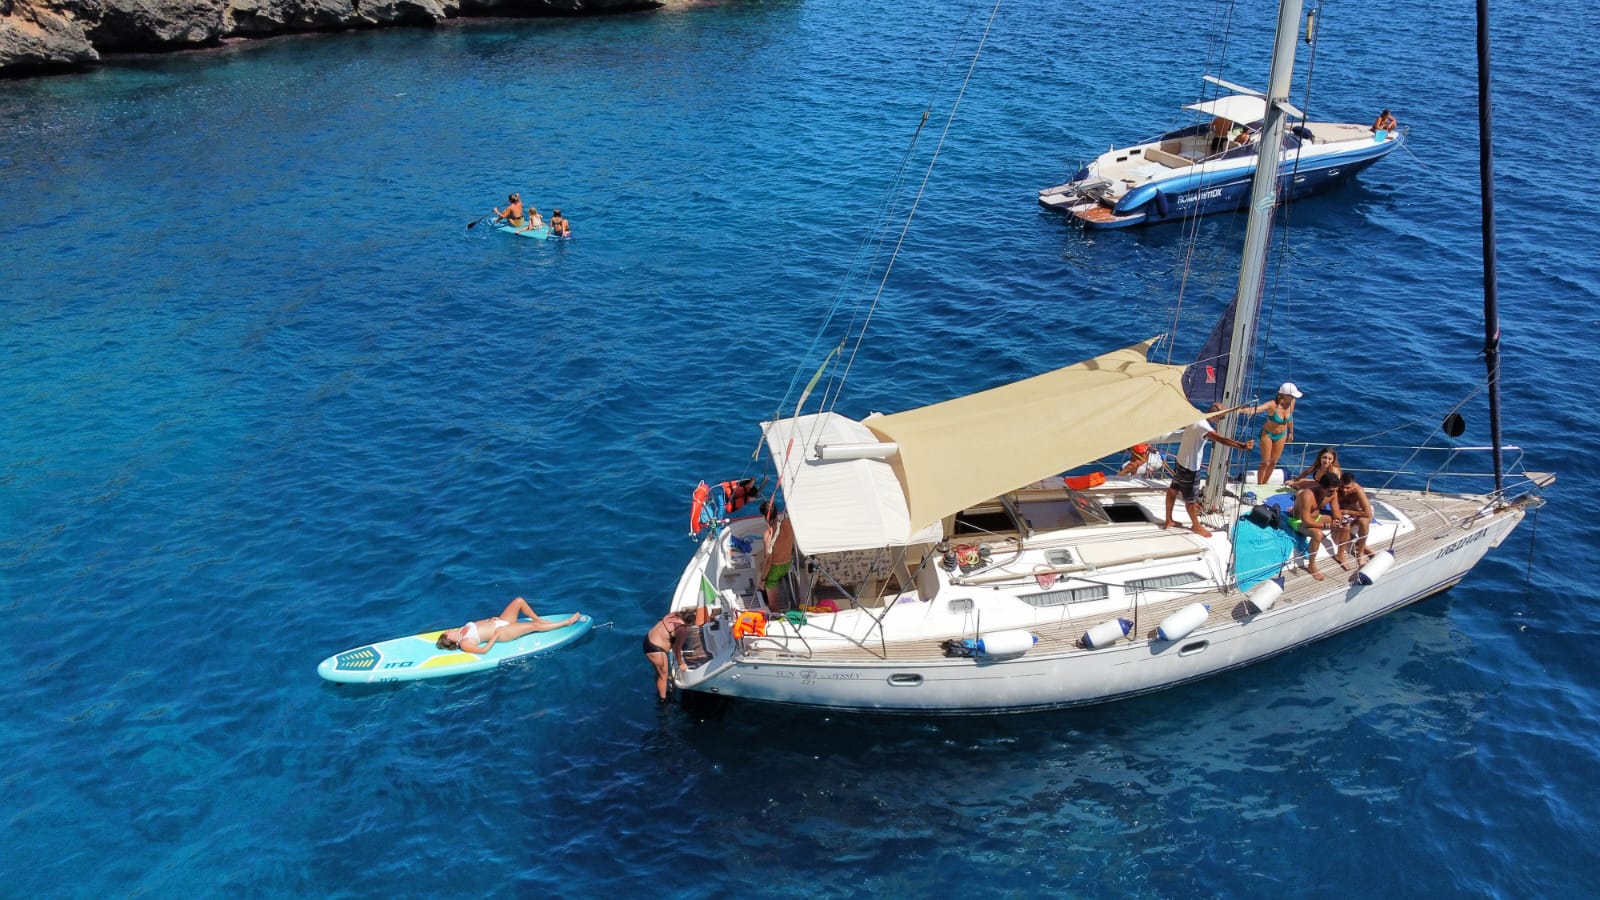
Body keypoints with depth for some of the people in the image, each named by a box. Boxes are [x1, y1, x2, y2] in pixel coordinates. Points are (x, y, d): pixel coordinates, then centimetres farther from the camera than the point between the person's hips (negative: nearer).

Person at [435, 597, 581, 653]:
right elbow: (484, 650, -26)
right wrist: (495, 636, -23)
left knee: (519, 601, -1)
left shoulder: (462, 629, 4)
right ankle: (566, 622, 3)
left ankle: (540, 620, 17)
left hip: (499, 622, 8)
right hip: (501, 632, -8)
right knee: (534, 626, -13)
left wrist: (490, 620, 2)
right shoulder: (465, 644, -19)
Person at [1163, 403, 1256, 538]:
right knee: (1191, 498, 12)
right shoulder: (1203, 426, -31)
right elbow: (1221, 439, -42)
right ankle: (1196, 526, 32)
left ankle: (1168, 521, 39)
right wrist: (1242, 446, -48)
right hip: (1189, 467, -10)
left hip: (1180, 461, 10)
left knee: (1173, 490, 22)